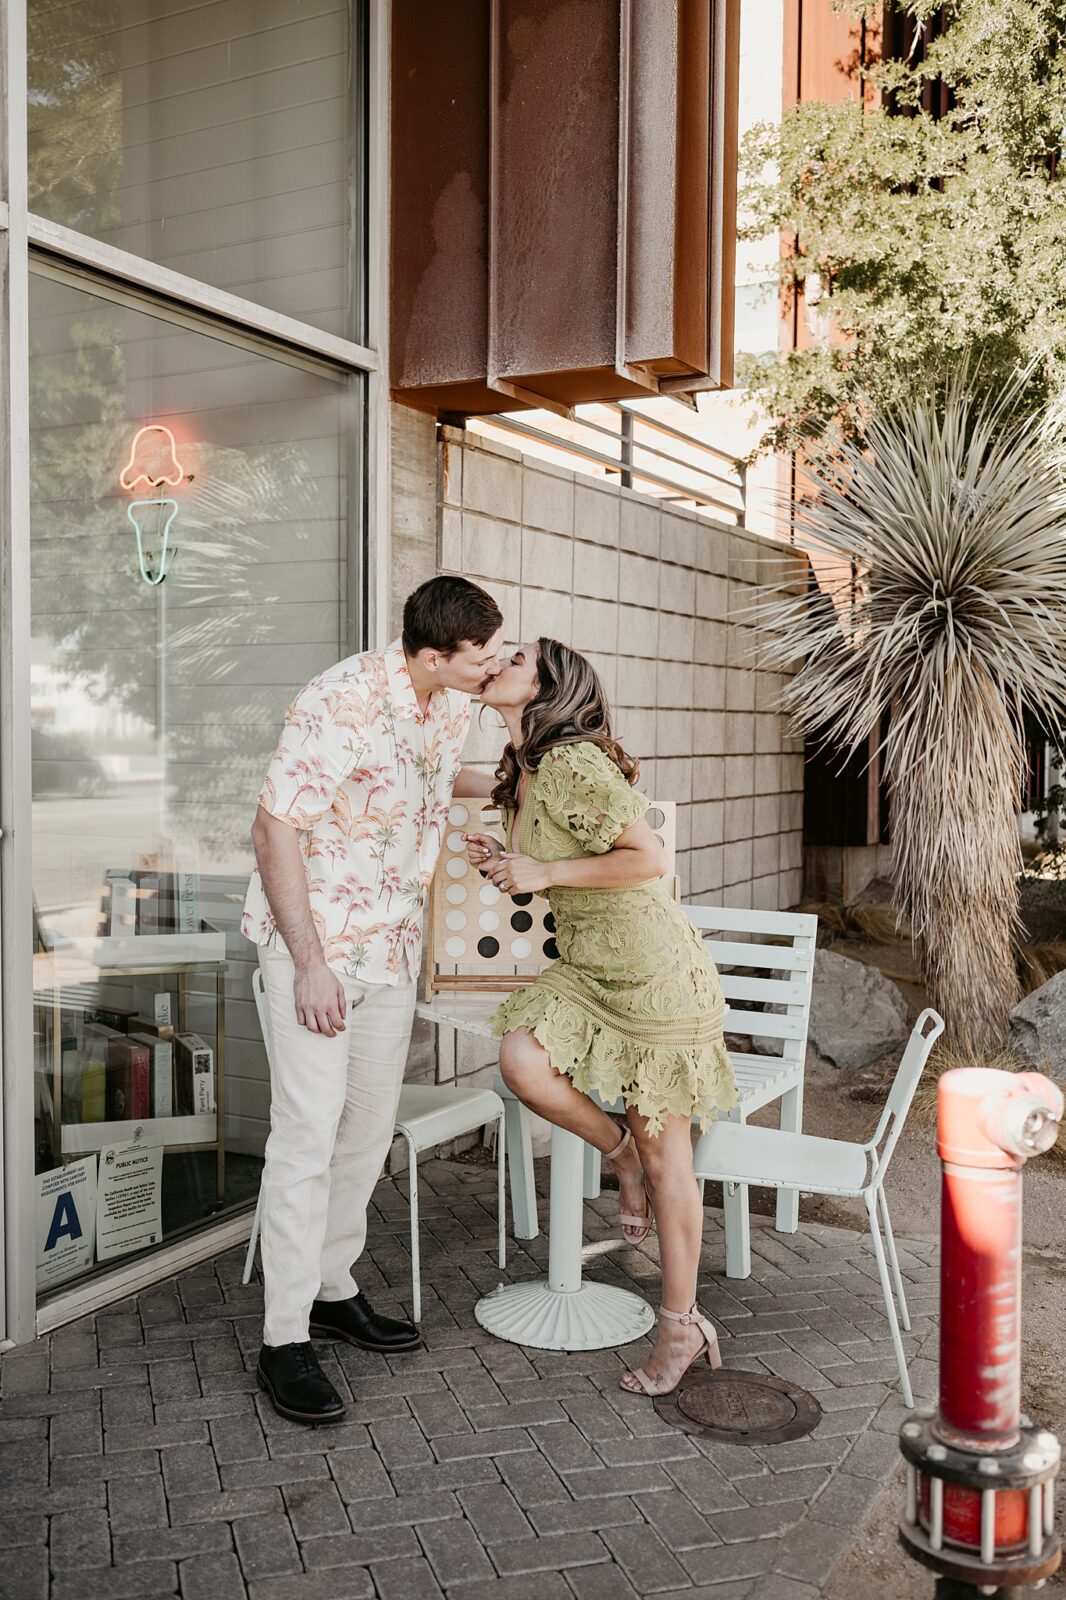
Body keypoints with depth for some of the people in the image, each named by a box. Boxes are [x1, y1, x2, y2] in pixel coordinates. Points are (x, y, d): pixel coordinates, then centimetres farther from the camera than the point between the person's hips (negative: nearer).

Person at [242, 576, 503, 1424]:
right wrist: (309, 965, -23)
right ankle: (284, 1339, 4)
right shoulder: (342, 703, -24)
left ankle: (332, 1290, 31)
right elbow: (277, 829, -22)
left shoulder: (455, 702, 1)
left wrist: (497, 784, 7)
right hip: (315, 940, -8)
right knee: (308, 1132, -7)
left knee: (371, 1124, 15)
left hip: (394, 942, 8)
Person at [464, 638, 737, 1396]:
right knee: (524, 1062, -15)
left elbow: (647, 858, -22)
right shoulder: (523, 774, 11)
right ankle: (619, 1152, 11)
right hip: (585, 965, 8)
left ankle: (682, 1325, 14)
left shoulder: (570, 764, -19)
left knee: (663, 1147, -1)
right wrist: (505, 862, 3)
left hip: (654, 968, -8)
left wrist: (542, 872, -19)